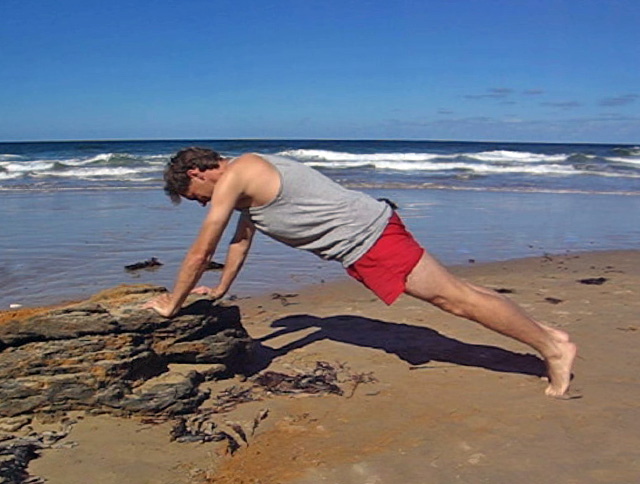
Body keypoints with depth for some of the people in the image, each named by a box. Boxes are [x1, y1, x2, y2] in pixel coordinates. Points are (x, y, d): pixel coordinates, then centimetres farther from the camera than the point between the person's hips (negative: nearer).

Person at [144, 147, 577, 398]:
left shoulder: (234, 176, -10)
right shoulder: (249, 175, 20)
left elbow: (201, 251, -7)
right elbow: (242, 240, 30)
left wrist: (172, 303, 5)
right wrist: (220, 290, 36)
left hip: (365, 236, -9)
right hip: (370, 230, 9)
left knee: (453, 296, -5)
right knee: (451, 292, 11)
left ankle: (554, 347, 4)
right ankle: (544, 334, 19)